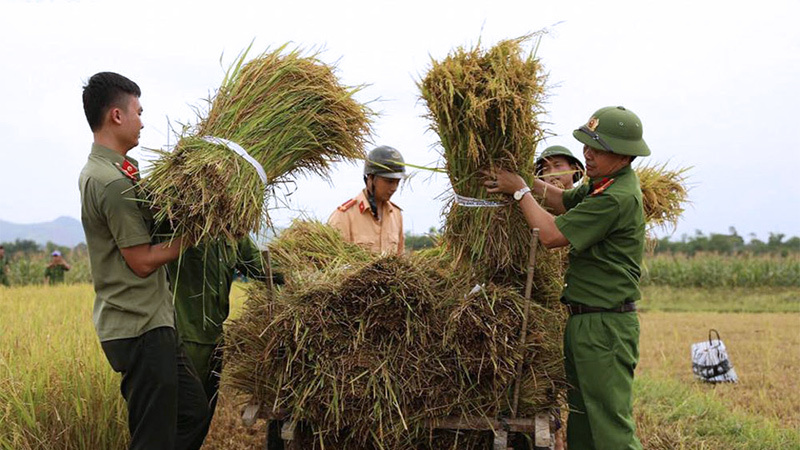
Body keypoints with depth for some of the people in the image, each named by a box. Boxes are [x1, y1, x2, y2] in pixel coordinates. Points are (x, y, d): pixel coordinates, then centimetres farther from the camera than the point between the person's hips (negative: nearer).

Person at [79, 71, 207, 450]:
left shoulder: (95, 171, 13)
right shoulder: (114, 182, -19)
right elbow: (143, 260, -17)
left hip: (149, 320, 10)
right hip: (141, 327, -10)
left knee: (192, 411, 19)